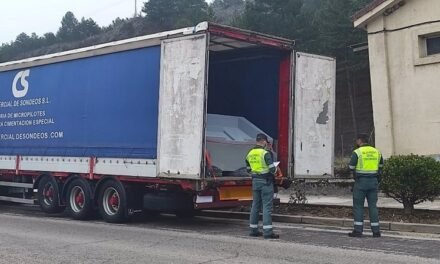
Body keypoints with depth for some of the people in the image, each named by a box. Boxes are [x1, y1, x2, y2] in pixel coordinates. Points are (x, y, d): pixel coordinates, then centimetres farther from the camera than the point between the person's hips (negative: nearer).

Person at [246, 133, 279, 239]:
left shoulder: (250, 154, 8)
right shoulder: (265, 153, -14)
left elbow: (248, 170, 16)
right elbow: (272, 169, -18)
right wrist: (274, 170, 4)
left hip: (255, 181, 7)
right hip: (266, 182, -7)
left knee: (255, 205, 13)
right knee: (267, 206, -5)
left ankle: (253, 230, 17)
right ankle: (267, 231, -8)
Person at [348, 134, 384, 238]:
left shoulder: (357, 152, -8)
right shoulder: (376, 151, 8)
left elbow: (351, 168, -8)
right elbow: (381, 166, 18)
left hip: (361, 181, -4)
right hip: (373, 181, 4)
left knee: (358, 206, 2)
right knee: (373, 205, 9)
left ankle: (358, 230, -2)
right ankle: (376, 231, 8)